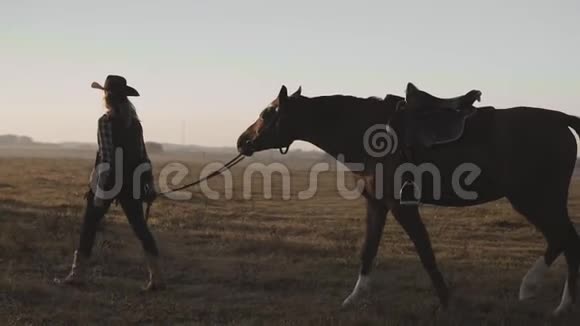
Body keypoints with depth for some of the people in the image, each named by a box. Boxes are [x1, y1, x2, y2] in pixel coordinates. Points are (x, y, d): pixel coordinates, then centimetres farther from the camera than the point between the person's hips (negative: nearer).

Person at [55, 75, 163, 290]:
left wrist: (101, 186, -17)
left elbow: (106, 155, -17)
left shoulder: (106, 121, -11)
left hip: (110, 179, -6)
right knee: (140, 227, 5)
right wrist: (148, 183, 14)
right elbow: (142, 154, 10)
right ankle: (156, 276, -1)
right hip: (131, 182, 6)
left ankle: (78, 273, 14)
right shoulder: (134, 121, 8)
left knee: (89, 225, 8)